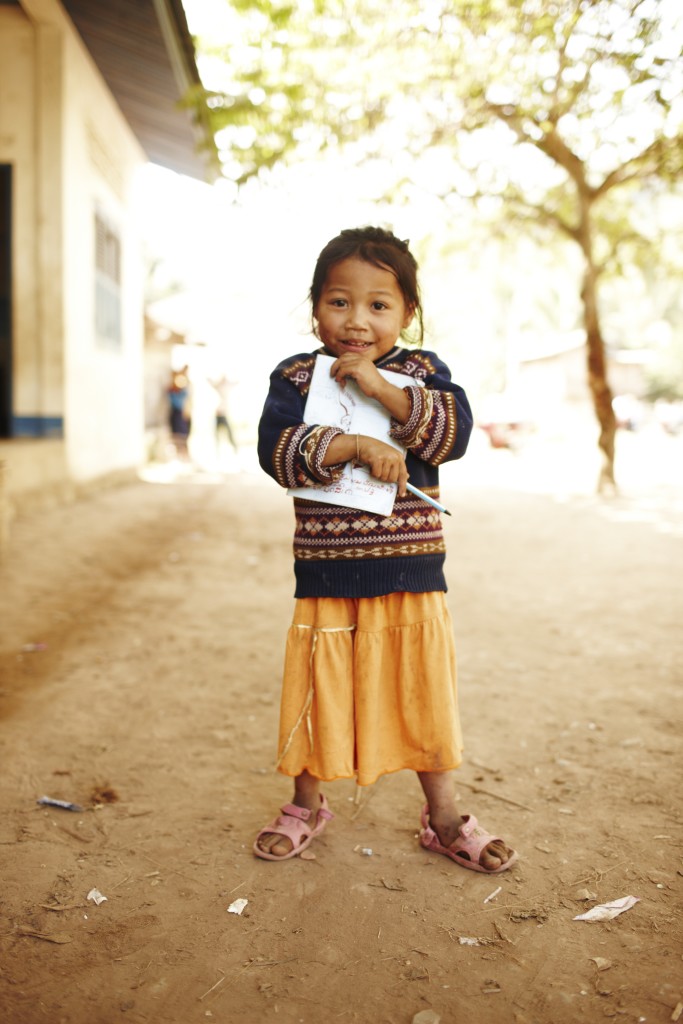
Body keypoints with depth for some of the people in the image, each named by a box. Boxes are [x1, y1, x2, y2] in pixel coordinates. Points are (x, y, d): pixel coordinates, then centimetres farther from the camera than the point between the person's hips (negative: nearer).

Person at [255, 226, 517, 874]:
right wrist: (353, 446, -25)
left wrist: (384, 390, -20)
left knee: (424, 695, 12)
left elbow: (455, 432, -12)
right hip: (326, 574, -1)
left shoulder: (421, 370, 4)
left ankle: (443, 818, 31)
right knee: (319, 695, 11)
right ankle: (306, 806, 35)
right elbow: (275, 450, -14)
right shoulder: (296, 376, 0)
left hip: (412, 572, 1)